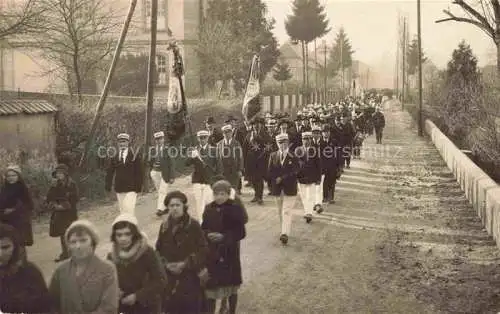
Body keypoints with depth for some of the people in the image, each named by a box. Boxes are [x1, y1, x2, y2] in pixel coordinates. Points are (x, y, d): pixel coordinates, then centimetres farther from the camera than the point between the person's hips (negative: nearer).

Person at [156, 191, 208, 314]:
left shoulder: (193, 225, -8)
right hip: (169, 278, 4)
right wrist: (166, 264, -8)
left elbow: (203, 251, -9)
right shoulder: (165, 226, 6)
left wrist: (185, 264, -16)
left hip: (190, 277, -4)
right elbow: (158, 249, 10)